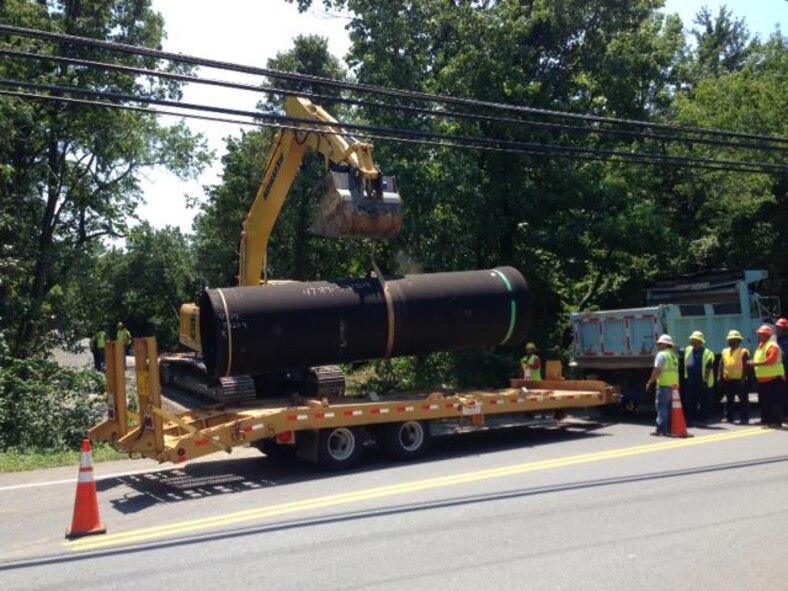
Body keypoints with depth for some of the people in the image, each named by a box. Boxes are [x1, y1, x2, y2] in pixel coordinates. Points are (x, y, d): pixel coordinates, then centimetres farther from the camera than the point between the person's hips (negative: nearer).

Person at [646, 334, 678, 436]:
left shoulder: (661, 355, -8)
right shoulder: (674, 355, 20)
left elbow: (657, 370, -15)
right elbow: (675, 370, 19)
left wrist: (650, 382, -8)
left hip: (664, 384, -8)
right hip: (674, 385, 9)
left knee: (662, 406, -7)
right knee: (670, 407, 12)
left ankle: (661, 429, -9)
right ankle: (670, 428, 15)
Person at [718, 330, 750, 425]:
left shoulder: (743, 352, -4)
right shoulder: (725, 351, 12)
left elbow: (746, 366, -9)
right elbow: (721, 364, 12)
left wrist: (743, 378, -16)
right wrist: (720, 376, 3)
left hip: (739, 380, -5)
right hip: (727, 380, 6)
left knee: (743, 400, 1)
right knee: (729, 400, 12)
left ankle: (744, 418, 6)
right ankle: (729, 417, 19)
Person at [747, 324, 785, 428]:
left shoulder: (772, 346, -14)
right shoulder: (760, 346, 16)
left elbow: (771, 360, -26)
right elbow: (758, 359, 22)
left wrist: (756, 364, -26)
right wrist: (752, 362, 2)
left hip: (773, 378, -10)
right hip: (762, 379, 10)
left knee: (775, 401, -6)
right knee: (763, 401, 13)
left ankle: (776, 421, -4)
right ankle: (765, 420, 21)